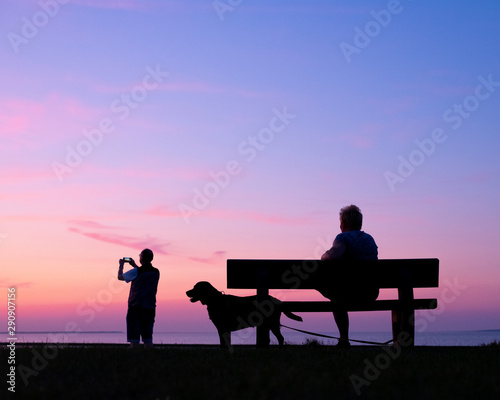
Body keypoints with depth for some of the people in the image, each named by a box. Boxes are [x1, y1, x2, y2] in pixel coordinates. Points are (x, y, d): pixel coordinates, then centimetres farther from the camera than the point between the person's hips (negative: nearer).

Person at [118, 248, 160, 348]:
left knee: (134, 338, -3)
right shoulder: (156, 272, 4)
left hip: (135, 308, -5)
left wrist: (121, 265, 22)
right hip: (150, 309, 5)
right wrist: (134, 265, 35)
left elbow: (120, 277, 5)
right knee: (148, 338, 8)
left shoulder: (135, 272, -12)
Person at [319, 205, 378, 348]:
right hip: (372, 293, 8)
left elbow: (333, 256, -29)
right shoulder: (369, 239, 14)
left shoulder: (343, 238, -8)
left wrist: (324, 256, -6)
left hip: (352, 292, -8)